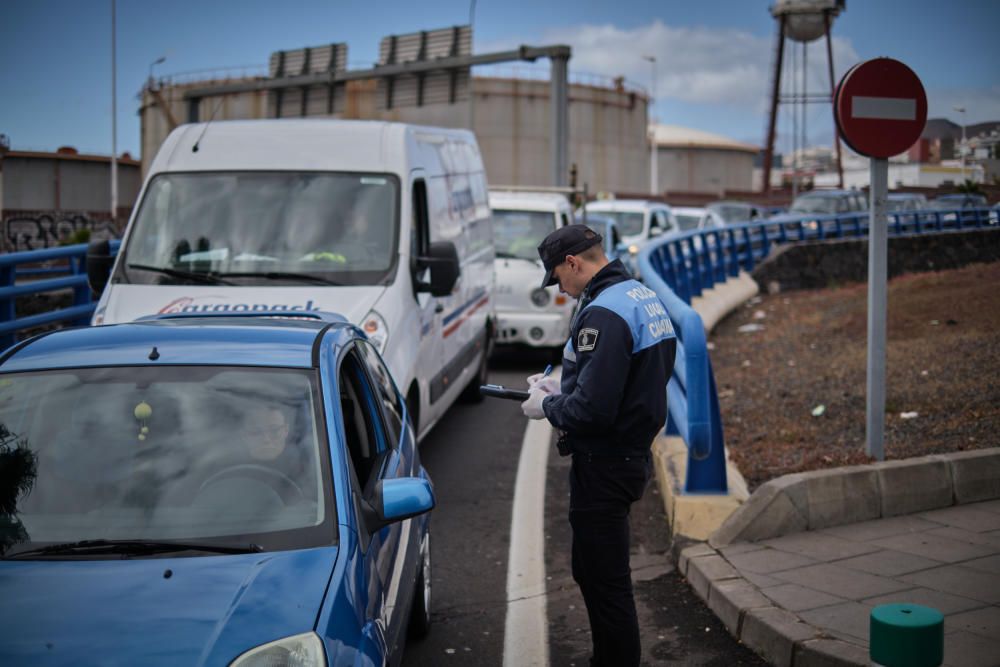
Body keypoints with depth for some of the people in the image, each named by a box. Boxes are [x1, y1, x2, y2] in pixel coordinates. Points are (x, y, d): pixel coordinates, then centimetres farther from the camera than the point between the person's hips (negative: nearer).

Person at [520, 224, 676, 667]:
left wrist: (546, 407, -9)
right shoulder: (645, 298, 10)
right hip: (633, 455, 11)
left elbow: (592, 410, -28)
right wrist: (562, 389, 14)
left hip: (604, 465, -11)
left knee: (605, 583, 0)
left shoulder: (603, 314, -22)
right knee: (594, 572, 22)